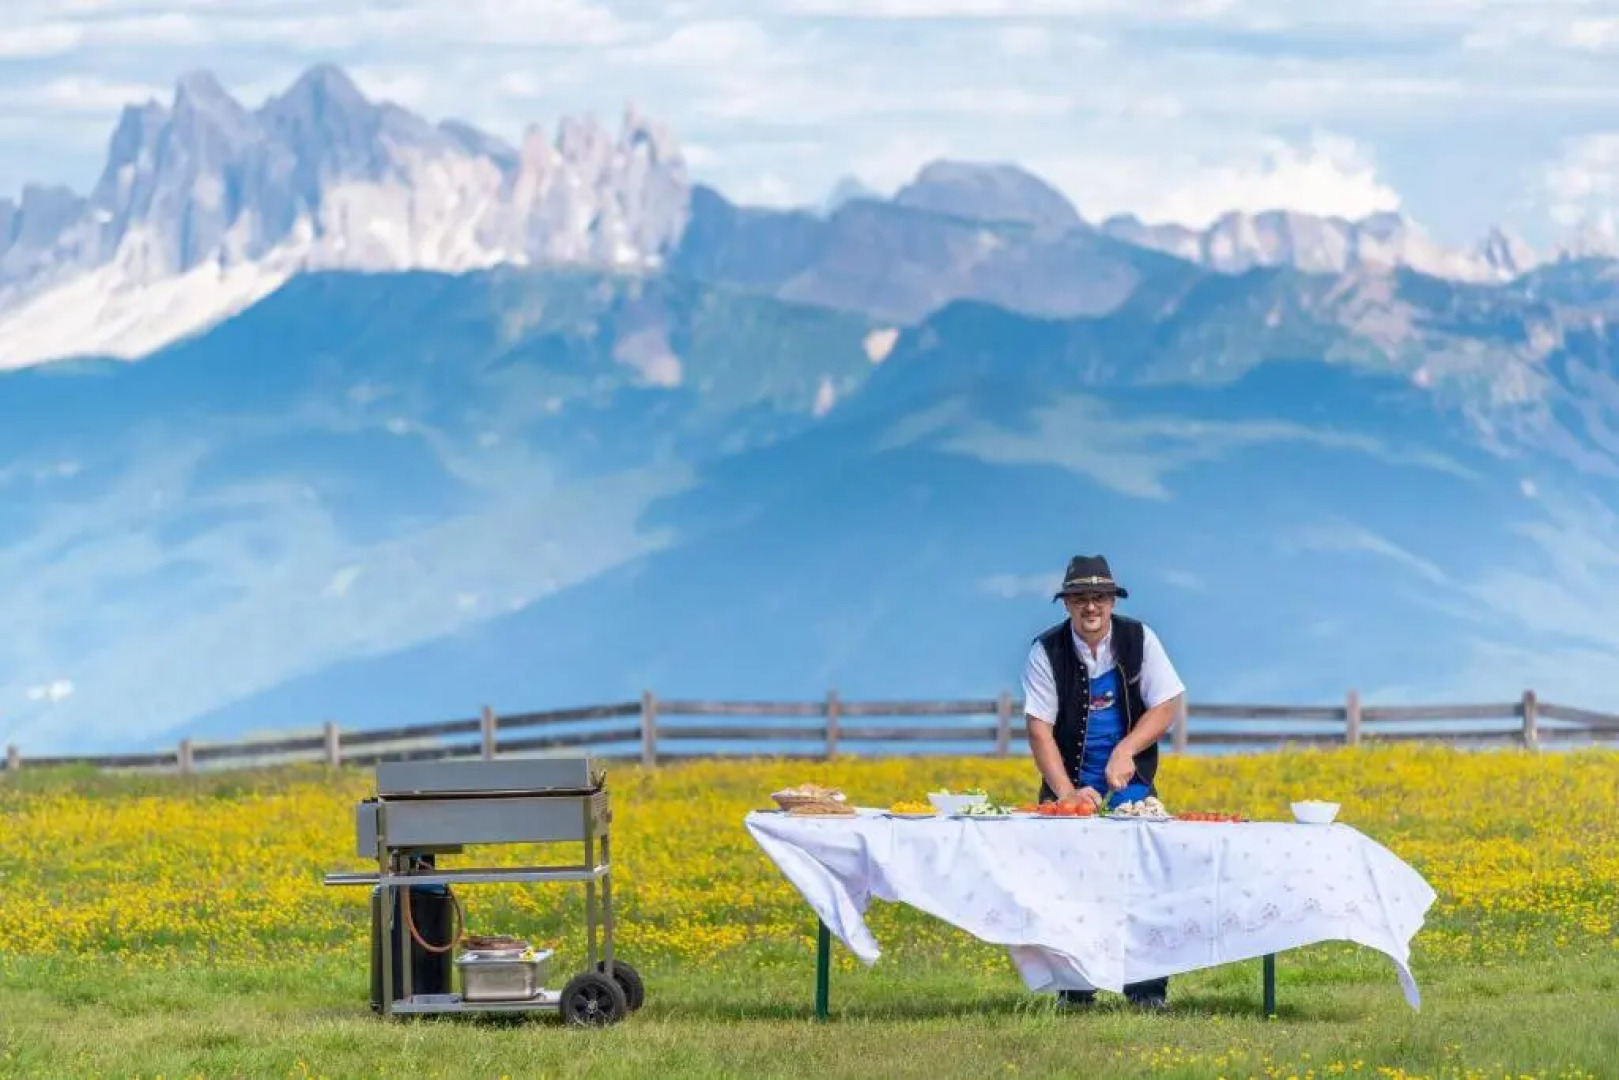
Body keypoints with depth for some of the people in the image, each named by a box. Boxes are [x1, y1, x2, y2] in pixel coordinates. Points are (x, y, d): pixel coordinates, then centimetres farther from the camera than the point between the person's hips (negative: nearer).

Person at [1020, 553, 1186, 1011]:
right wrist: (1067, 792, -22)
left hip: (1129, 785, 1)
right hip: (1070, 788, -1)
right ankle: (1074, 990, -1)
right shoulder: (1048, 651, -8)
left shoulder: (1138, 639, -3)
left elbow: (1164, 707, -3)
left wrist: (1125, 751, -19)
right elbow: (1039, 728, -11)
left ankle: (1147, 990, -4)